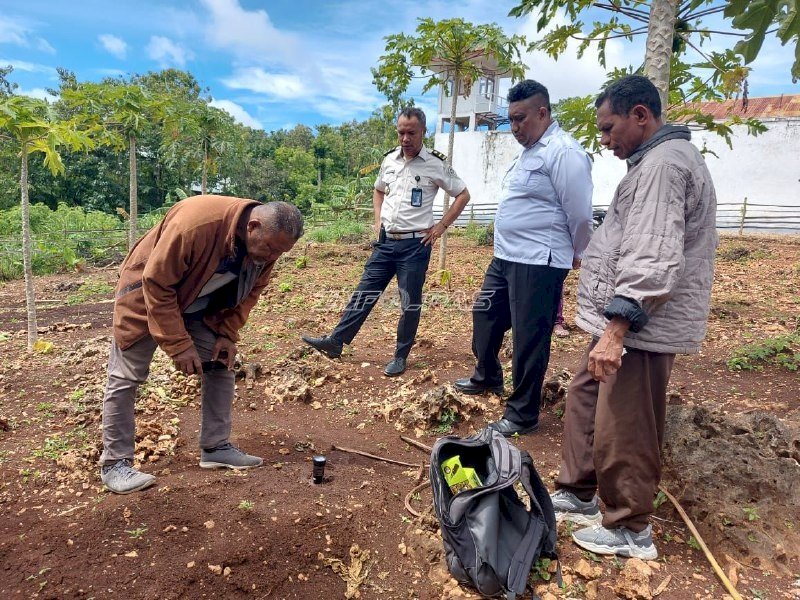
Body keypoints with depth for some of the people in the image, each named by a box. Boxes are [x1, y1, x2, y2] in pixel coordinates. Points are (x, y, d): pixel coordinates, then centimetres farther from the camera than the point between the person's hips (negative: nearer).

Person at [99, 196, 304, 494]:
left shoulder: (266, 243, -17)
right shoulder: (195, 224, -38)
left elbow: (249, 291, 0)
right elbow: (156, 284, -30)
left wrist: (228, 334, -10)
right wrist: (178, 344, -28)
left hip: (201, 306, 6)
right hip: (148, 293, -6)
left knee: (221, 364, 3)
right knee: (125, 379, -6)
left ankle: (216, 448, 13)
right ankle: (114, 464, 7)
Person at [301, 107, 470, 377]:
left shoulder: (435, 164, -7)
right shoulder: (390, 159, 8)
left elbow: (463, 195, -1)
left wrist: (440, 226, -5)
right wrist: (378, 219, 11)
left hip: (415, 245, -4)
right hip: (386, 242, 5)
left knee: (410, 303, 4)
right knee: (364, 293, 7)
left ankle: (400, 357, 18)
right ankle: (335, 341, 13)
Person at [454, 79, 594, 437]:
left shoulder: (563, 152, -16)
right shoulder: (529, 151, 16)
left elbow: (580, 213, -15)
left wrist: (576, 255, -1)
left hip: (538, 264, -10)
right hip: (505, 257, 10)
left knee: (529, 339, -1)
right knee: (485, 315, 22)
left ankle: (523, 415, 13)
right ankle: (487, 377, 43)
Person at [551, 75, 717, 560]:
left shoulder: (664, 162, -15)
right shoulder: (655, 161, 19)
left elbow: (652, 261, -26)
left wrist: (615, 330, -28)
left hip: (643, 329, -11)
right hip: (627, 323, 11)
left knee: (623, 432, -1)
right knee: (584, 405, 17)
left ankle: (630, 531, 17)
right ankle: (578, 496, 31)